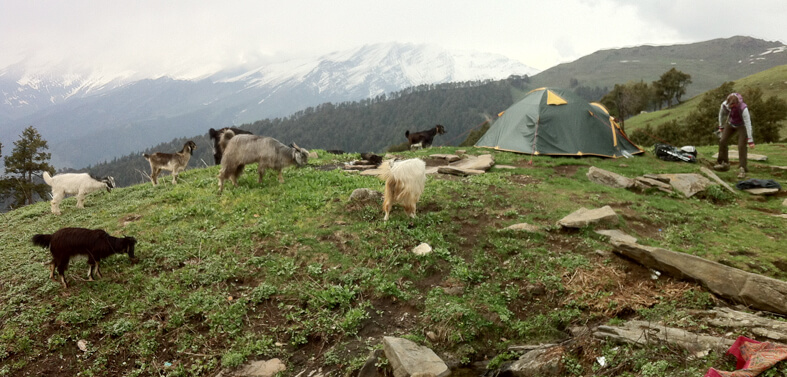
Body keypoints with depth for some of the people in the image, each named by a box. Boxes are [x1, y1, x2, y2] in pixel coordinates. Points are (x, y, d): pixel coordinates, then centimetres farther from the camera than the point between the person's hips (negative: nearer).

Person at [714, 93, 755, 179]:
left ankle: (742, 169, -12)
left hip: (742, 125, -5)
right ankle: (724, 164, 16)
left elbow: (748, 124, -35)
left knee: (742, 146, -14)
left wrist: (750, 141, -34)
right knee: (722, 141, 0)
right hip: (731, 124, 5)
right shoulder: (724, 105, -25)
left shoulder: (743, 108, -37)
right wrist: (721, 127, 10)